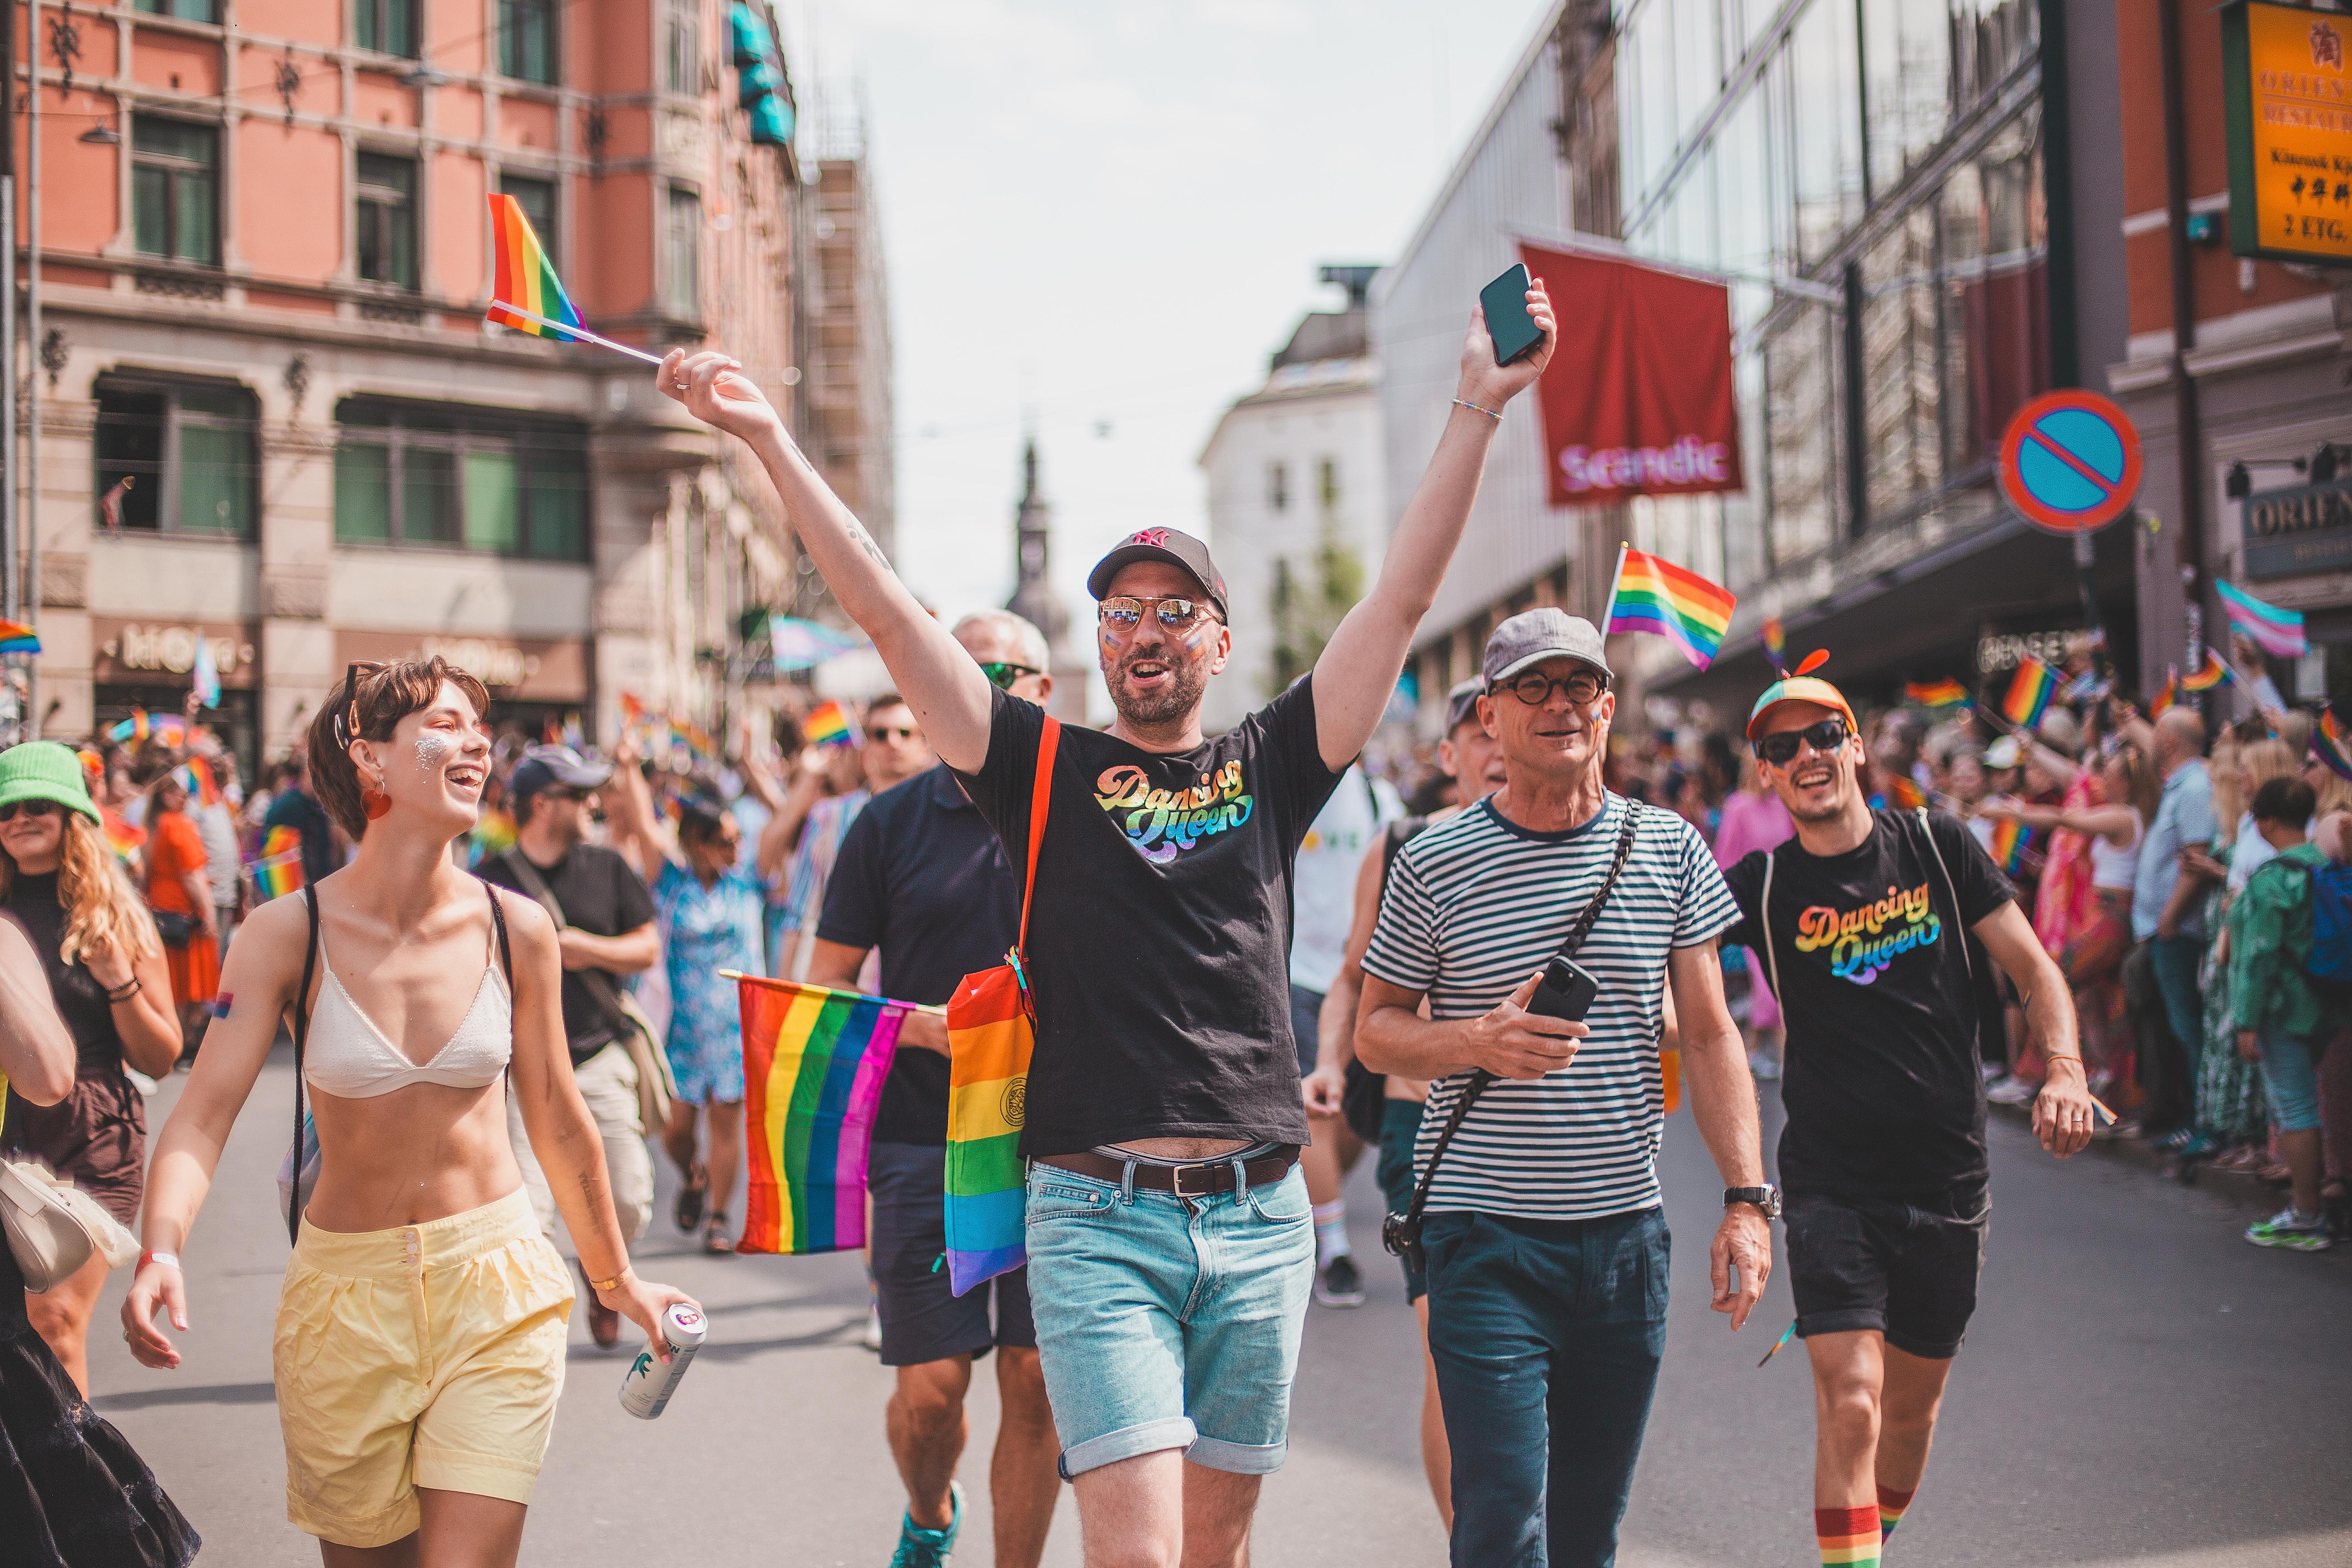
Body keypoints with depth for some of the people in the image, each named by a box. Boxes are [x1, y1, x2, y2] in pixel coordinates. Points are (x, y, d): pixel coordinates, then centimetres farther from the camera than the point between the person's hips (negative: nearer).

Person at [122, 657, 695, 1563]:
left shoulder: (515, 931, -3)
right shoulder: (289, 933, -8)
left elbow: (558, 1123, 8)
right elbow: (203, 1114, -13)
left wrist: (616, 1280, 17)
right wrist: (162, 1252, -32)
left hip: (497, 1288, 0)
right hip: (344, 1292, 0)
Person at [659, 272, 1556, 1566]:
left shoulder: (1269, 767, 9)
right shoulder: (1046, 770, 5)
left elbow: (1402, 596, 4)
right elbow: (889, 616, -2)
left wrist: (1479, 406, -2)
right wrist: (770, 441, -9)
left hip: (1259, 1219, 3)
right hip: (1098, 1217, -2)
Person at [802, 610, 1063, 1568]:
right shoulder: (892, 823, 4)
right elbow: (826, 988, 4)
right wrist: (922, 1026, -12)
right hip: (923, 1140, 0)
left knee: (1033, 1382, 1)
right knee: (930, 1386, 0)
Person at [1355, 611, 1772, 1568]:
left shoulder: (1670, 850, 5)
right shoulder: (1433, 864, -2)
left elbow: (1709, 1033, 7)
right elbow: (1375, 1032, 5)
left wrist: (1746, 1198, -1)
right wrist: (1478, 1042, -16)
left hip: (1628, 1232, 3)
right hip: (1486, 1236, -3)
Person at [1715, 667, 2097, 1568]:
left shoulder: (1938, 845, 3)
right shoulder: (1762, 886, -1)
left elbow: (2033, 970, 5)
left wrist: (2063, 1068, -11)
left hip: (1948, 1181, 2)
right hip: (1832, 1182, -2)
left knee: (1913, 1408, 15)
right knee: (1851, 1406, -18)